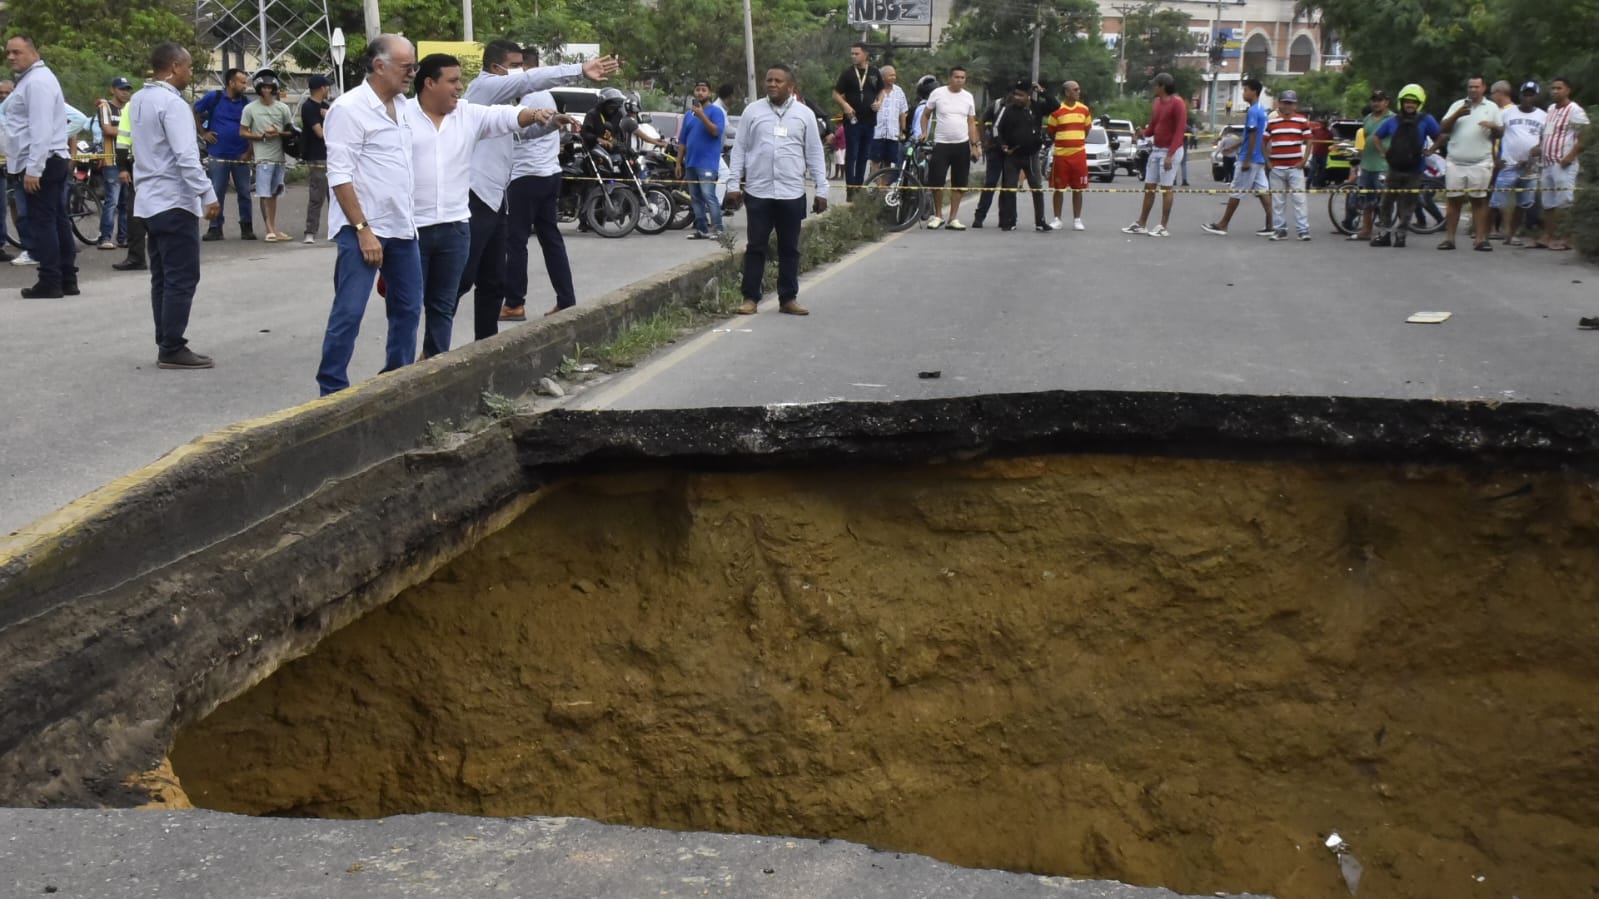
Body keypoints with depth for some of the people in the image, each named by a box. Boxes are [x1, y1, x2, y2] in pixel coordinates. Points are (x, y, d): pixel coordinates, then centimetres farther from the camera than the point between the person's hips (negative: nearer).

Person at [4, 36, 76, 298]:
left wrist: (33, 168, -25)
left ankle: (50, 282, -6)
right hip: (53, 160, 11)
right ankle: (67, 280, 12)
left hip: (42, 163, -11)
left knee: (42, 222, -8)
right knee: (58, 221, 10)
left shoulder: (36, 81, -14)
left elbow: (41, 129, -22)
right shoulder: (34, 78, 21)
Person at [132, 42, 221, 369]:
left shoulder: (142, 100, 14)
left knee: (163, 277, 11)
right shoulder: (172, 103, -16)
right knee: (182, 278, -6)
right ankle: (172, 349, -6)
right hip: (174, 202, -10)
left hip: (151, 200, 10)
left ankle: (166, 345, 14)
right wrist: (208, 195, -22)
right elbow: (186, 157, -23)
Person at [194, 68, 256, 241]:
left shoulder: (247, 104, 4)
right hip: (219, 155, -2)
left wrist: (249, 151, -1)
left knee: (244, 193, 4)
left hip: (241, 156, 2)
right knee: (217, 193, 2)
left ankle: (246, 228, 12)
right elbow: (196, 113, 10)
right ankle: (215, 228, 9)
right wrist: (203, 133, 2)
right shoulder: (214, 97, -1)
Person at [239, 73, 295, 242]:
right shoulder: (250, 109, 0)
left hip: (280, 156, 3)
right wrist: (263, 136, -11)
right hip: (263, 157, -3)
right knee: (265, 195, -5)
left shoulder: (282, 108, 7)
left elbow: (291, 131, 10)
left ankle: (273, 229, 15)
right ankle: (270, 230, -4)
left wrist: (278, 133, -10)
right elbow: (242, 132, 1)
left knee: (273, 194, 10)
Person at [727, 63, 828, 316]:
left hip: (792, 193, 1)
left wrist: (821, 190, 3)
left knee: (790, 249, 7)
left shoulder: (804, 114, 6)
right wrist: (734, 183, 0)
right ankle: (750, 298, 8)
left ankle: (788, 299, 15)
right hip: (758, 192, -1)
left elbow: (815, 154, 7)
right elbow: (739, 149, 6)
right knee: (755, 247, 2)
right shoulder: (752, 111, 4)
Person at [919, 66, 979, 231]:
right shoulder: (937, 93, -2)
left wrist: (976, 144, 3)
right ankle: (938, 215, 13)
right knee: (936, 182, -4)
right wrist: (924, 134, -5)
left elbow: (971, 123, 11)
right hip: (941, 144, -3)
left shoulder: (968, 97, 7)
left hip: (962, 145, 3)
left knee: (959, 184, 5)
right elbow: (926, 115, 6)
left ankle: (953, 218, 13)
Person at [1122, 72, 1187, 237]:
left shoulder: (1177, 103, -13)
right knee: (1148, 187, 8)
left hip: (1170, 151, -8)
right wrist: (1143, 132, -5)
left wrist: (1170, 155, -22)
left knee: (1166, 188, -5)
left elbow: (1180, 130, -17)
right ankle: (1141, 224, 13)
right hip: (1155, 149, 8)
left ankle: (1163, 227, -1)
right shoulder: (1156, 102, 12)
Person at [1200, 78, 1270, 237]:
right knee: (1262, 191, 6)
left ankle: (1222, 225, 5)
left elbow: (1253, 137, -20)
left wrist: (1247, 160, -20)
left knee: (1237, 192, -2)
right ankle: (1269, 226, 4)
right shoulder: (1261, 110, 13)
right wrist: (1235, 145, 26)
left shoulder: (1252, 111, -16)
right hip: (1258, 159, 9)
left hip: (1250, 159, -9)